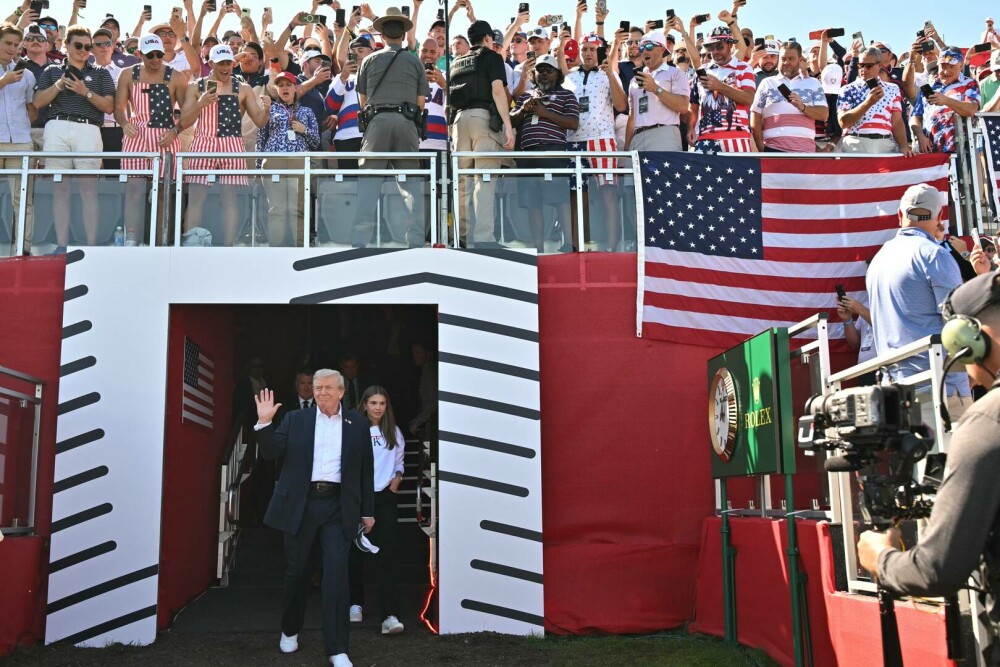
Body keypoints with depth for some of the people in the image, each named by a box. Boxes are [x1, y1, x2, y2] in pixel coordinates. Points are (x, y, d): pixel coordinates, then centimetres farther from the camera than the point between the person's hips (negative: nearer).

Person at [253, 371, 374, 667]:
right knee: (296, 571, 11)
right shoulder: (295, 419, 6)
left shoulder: (358, 423, 6)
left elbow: (366, 469, 8)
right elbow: (270, 453, 0)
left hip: (338, 507, -1)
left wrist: (368, 511, 7)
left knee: (336, 573, -7)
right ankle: (290, 630, 34)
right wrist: (265, 422, -14)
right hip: (301, 504, 1)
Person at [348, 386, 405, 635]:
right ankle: (356, 603, 29)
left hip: (385, 498, 1)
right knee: (356, 554, 10)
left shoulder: (394, 433, 8)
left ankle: (390, 616, -14)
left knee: (387, 556, -8)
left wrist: (397, 478, 1)